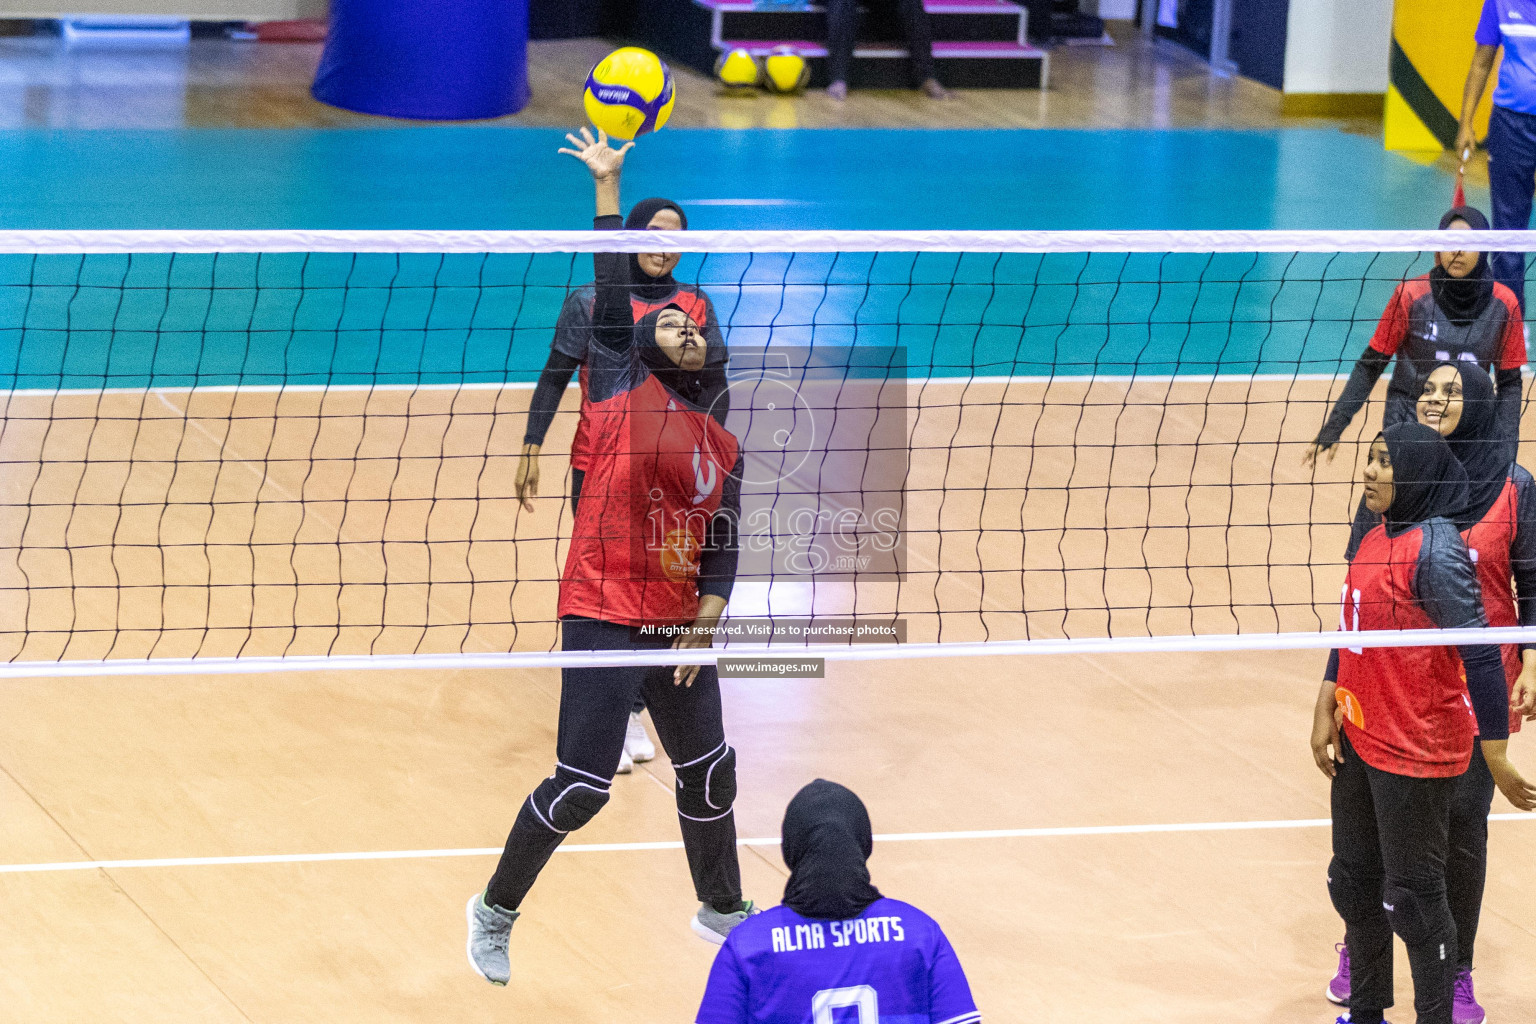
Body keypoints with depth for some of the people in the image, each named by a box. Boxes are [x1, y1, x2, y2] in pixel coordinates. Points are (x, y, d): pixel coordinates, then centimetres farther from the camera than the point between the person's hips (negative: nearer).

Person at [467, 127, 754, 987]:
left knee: (710, 772, 15)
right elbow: (612, 292, -6)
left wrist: (706, 619, -4)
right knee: (583, 786, -10)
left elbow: (723, 548, 12)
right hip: (606, 615, -6)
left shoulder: (724, 448, 13)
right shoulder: (624, 391, 0)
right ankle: (497, 911, 10)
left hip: (678, 624, 6)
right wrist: (608, 183, -8)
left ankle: (723, 907, 39)